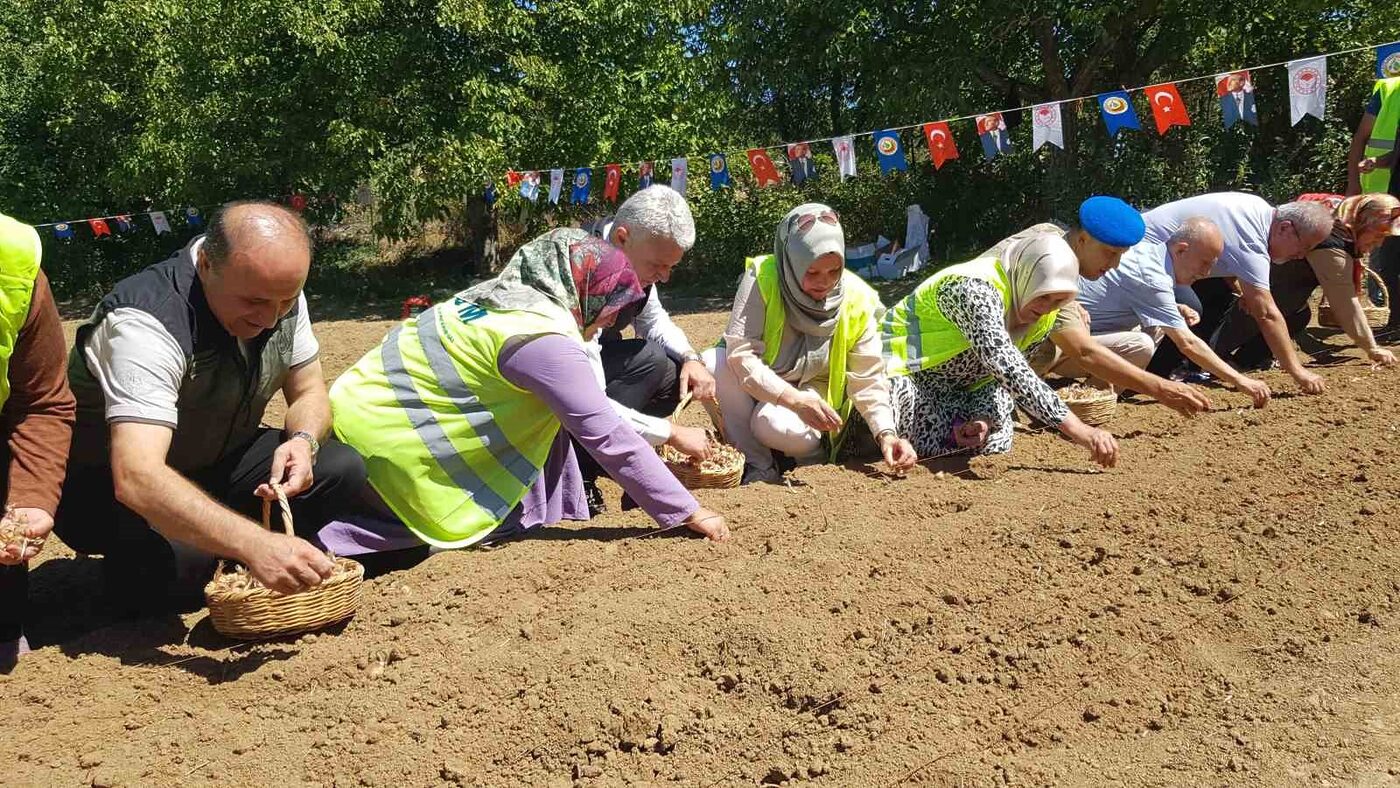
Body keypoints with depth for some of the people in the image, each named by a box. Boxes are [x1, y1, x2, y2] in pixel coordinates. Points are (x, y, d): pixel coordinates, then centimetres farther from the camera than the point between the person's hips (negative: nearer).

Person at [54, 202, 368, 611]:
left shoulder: (279, 292, -12)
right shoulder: (147, 323, -34)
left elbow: (309, 393, 0)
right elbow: (136, 479, -46)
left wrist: (303, 441, -25)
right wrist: (256, 545, -57)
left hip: (215, 464, 6)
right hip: (108, 482, -6)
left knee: (342, 469, -18)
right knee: (174, 563, -37)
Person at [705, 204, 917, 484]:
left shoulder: (857, 300, -16)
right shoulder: (762, 279, -23)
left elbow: (868, 380, -12)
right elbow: (740, 353, -29)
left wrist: (886, 433, -27)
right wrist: (797, 400, -38)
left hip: (813, 390, -1)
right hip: (755, 386, 1)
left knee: (778, 427, -35)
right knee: (713, 363, -31)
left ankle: (813, 451, 3)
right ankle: (759, 466, -15)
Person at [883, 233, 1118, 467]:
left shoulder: (1043, 320, -4)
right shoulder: (976, 289, -32)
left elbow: (1002, 376, 0)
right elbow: (1007, 368, -44)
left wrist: (985, 418, -23)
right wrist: (1077, 429, -48)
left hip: (953, 389, 8)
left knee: (995, 443, -13)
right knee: (933, 445, -32)